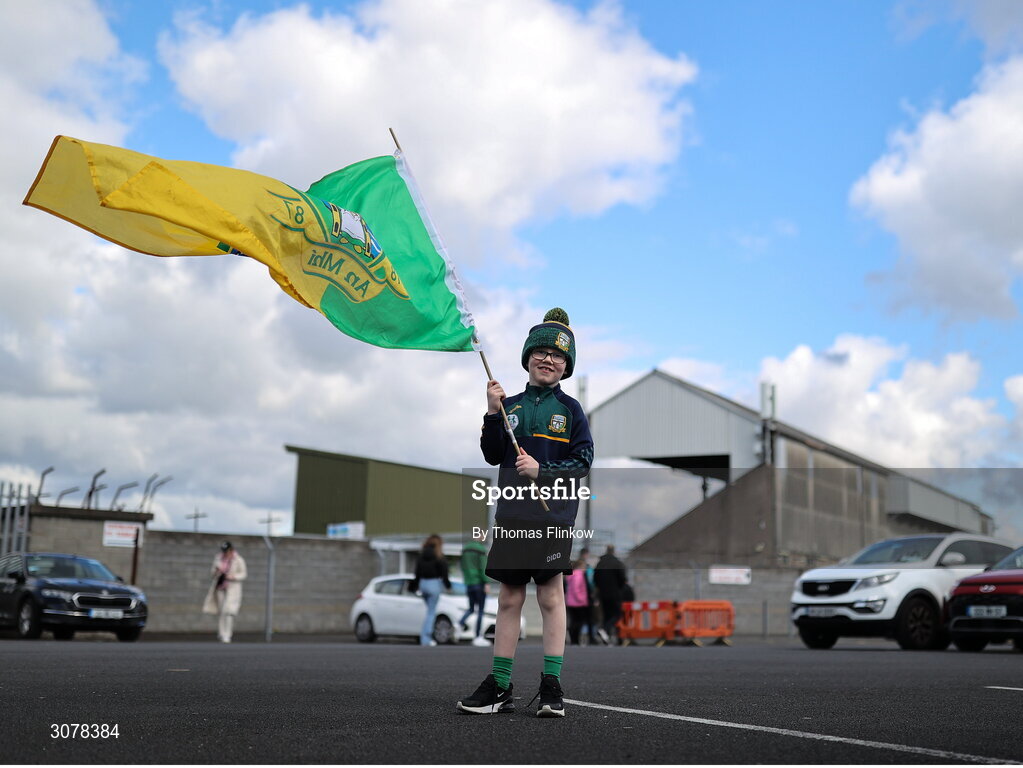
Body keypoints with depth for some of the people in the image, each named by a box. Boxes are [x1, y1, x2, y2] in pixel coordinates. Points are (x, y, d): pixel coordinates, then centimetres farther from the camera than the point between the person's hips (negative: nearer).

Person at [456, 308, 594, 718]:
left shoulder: (570, 410, 4)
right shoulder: (511, 405, 11)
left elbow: (583, 461, 0)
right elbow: (492, 455, 5)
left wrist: (542, 471, -13)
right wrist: (493, 414, -7)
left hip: (554, 515, -3)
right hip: (511, 512, 3)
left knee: (551, 595, -2)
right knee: (509, 598, 6)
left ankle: (551, 685, 6)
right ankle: (499, 687, 11)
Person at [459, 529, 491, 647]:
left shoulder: (465, 549, 10)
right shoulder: (481, 549, -11)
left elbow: (463, 567, 15)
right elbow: (483, 567, -16)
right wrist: (486, 583, -14)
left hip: (469, 583, 6)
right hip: (479, 583, -6)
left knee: (471, 608, 16)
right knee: (480, 610, 0)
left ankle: (462, 622, -12)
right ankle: (478, 637, -1)